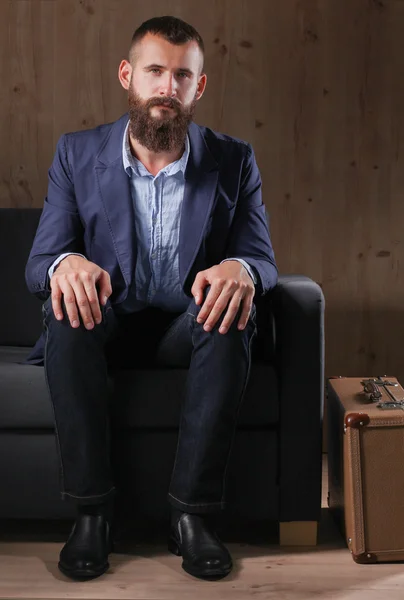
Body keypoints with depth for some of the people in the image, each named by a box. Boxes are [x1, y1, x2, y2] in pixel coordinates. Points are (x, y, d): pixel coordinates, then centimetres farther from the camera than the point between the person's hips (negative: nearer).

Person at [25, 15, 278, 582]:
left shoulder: (233, 161, 0)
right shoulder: (78, 153, 0)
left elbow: (262, 259, -3)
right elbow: (37, 262, -4)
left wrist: (240, 270, -31)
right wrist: (64, 264, -31)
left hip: (189, 327, 0)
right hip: (104, 324, 0)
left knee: (231, 311, -33)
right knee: (66, 307, -33)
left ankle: (192, 511, -27)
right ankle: (92, 508, -25)